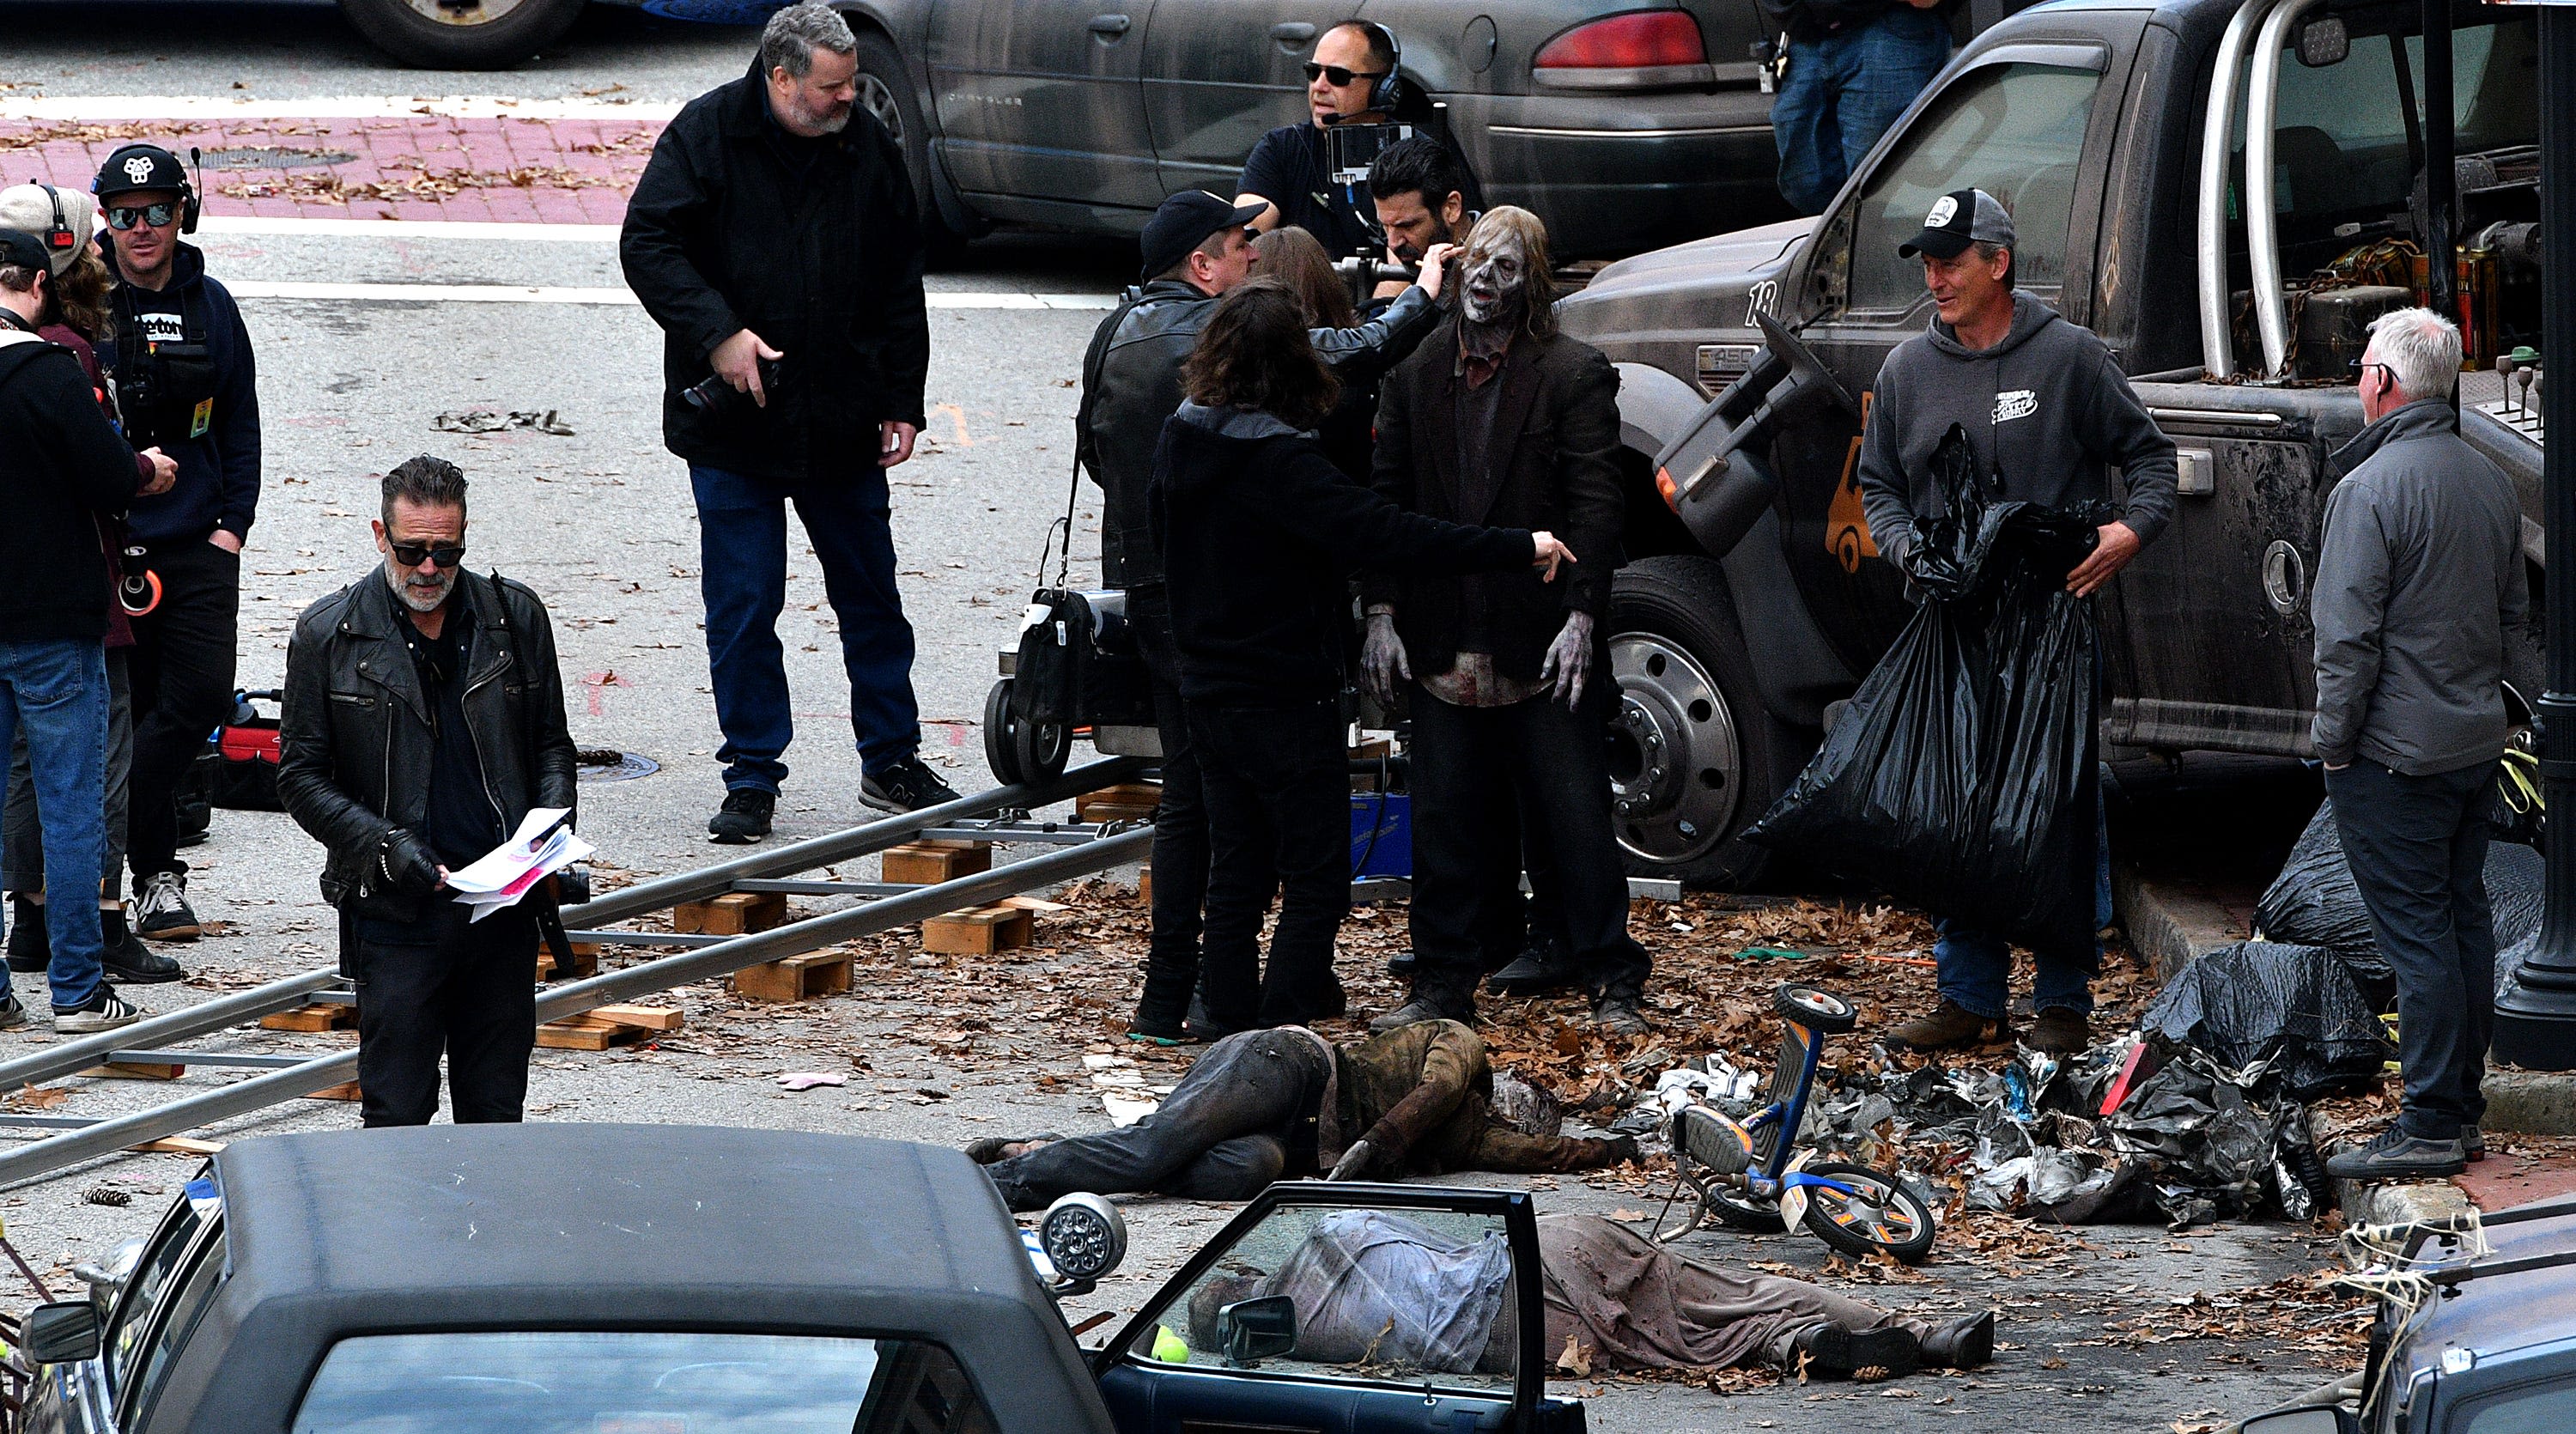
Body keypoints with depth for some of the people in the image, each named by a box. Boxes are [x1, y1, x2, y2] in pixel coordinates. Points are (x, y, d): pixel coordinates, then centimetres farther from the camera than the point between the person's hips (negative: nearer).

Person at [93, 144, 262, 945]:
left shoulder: (211, 308, 9)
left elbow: (240, 426, 15)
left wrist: (232, 524, 5)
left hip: (198, 546, 3)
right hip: (105, 542, -3)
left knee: (203, 696, -7)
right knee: (133, 708, 0)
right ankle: (156, 877, 7)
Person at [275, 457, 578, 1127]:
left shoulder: (515, 618, 7)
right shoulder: (329, 635, 0)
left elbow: (552, 744, 16)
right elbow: (301, 776, 1)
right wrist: (383, 845, -13)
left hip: (504, 910, 2)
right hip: (396, 915, -2)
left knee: (495, 1113, 7)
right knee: (397, 1118, -3)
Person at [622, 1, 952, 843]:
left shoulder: (867, 149, 3)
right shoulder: (706, 135, -8)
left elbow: (900, 289, 10)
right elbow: (647, 245, -11)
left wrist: (902, 402, 6)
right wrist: (717, 333, -22)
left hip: (844, 425, 3)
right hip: (733, 426, -3)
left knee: (871, 594, 11)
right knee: (742, 605, 1)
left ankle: (890, 761, 24)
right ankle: (751, 780, 10)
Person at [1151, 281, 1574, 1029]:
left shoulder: (1180, 440, 2)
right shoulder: (1280, 461, -22)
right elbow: (1385, 534, -27)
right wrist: (1518, 547, -24)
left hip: (1207, 687, 8)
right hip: (1287, 700, -8)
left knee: (1236, 870, 15)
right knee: (1316, 881, -1)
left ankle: (1231, 1025, 18)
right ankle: (1281, 1039, -5)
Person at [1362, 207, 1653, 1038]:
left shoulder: (1574, 375, -3)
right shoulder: (1416, 375, 8)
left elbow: (1594, 506, -7)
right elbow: (1388, 498, 9)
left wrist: (1581, 617, -16)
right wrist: (1383, 612, 1)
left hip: (1543, 647, -4)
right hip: (1444, 645, 4)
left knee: (1575, 815, 1)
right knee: (1446, 821, 8)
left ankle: (1612, 987, 9)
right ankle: (1443, 985, 17)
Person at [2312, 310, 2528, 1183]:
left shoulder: (2369, 489, -18)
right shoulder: (2491, 483, 8)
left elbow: (2348, 636, -18)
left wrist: (2333, 740, -9)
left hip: (2395, 752, -8)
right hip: (2479, 743, 8)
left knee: (2415, 931, -6)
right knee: (2464, 915, 16)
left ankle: (2432, 1125, -5)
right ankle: (2464, 1095, 23)